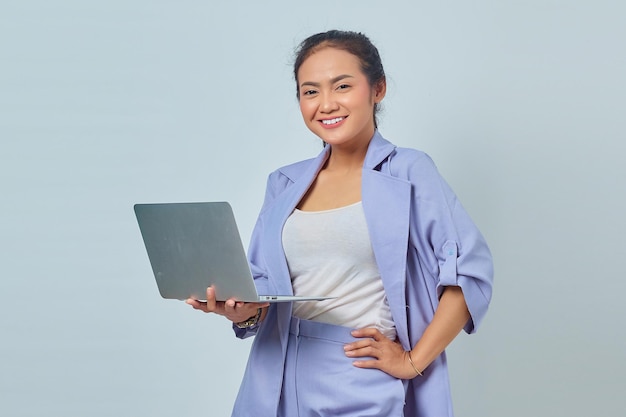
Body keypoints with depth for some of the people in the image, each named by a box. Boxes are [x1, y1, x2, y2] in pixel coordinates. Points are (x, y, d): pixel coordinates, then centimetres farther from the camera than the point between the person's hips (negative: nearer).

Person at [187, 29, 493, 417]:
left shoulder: (407, 172, -5)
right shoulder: (285, 184, 9)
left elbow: (471, 271, -10)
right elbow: (264, 285, 11)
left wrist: (412, 362, -10)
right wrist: (243, 310, -11)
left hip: (363, 386, -4)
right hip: (279, 383, 5)